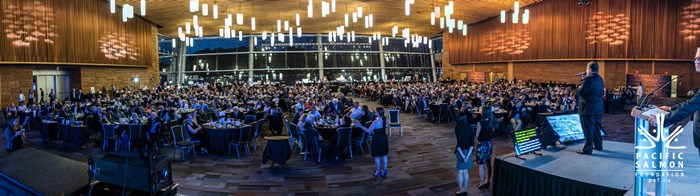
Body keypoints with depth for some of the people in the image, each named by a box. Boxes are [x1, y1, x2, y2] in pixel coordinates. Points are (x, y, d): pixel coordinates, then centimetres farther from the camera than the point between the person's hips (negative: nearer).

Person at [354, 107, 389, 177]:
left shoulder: (376, 122, -26)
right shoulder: (384, 119, -4)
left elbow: (368, 131, -25)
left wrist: (360, 126, -22)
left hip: (377, 139, -7)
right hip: (384, 138, 7)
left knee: (377, 156, 8)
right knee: (384, 155, 15)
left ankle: (378, 171, 19)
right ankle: (384, 170, 24)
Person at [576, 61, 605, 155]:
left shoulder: (588, 79, -17)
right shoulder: (600, 79, 12)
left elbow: (580, 92, -19)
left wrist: (579, 87, 1)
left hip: (588, 108, -9)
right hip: (598, 108, 9)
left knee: (588, 129, -3)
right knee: (596, 127, 19)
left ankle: (588, 149, 1)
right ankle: (598, 145, 30)